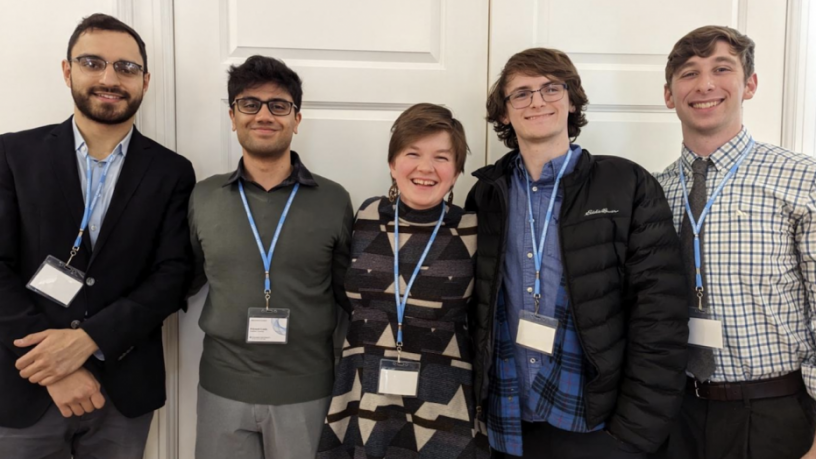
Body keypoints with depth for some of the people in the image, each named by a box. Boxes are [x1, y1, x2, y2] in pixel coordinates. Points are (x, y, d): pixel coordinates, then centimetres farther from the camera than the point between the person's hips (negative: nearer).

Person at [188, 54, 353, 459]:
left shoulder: (334, 200, -4)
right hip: (222, 390, 1)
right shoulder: (202, 197, 1)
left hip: (306, 392, -1)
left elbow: (351, 294, 2)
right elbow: (185, 280, 12)